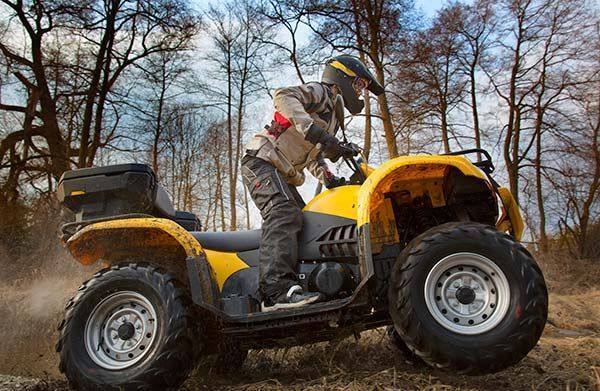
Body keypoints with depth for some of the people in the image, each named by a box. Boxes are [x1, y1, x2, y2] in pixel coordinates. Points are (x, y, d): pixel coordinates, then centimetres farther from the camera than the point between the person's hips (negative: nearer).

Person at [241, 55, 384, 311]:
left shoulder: (333, 118, 28)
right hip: (262, 159, -10)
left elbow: (314, 156, 29)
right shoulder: (319, 92, 1)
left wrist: (328, 178, 8)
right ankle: (276, 288, -43)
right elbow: (283, 96, -21)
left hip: (284, 176, 10)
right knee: (284, 214, -30)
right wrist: (315, 131, -32)